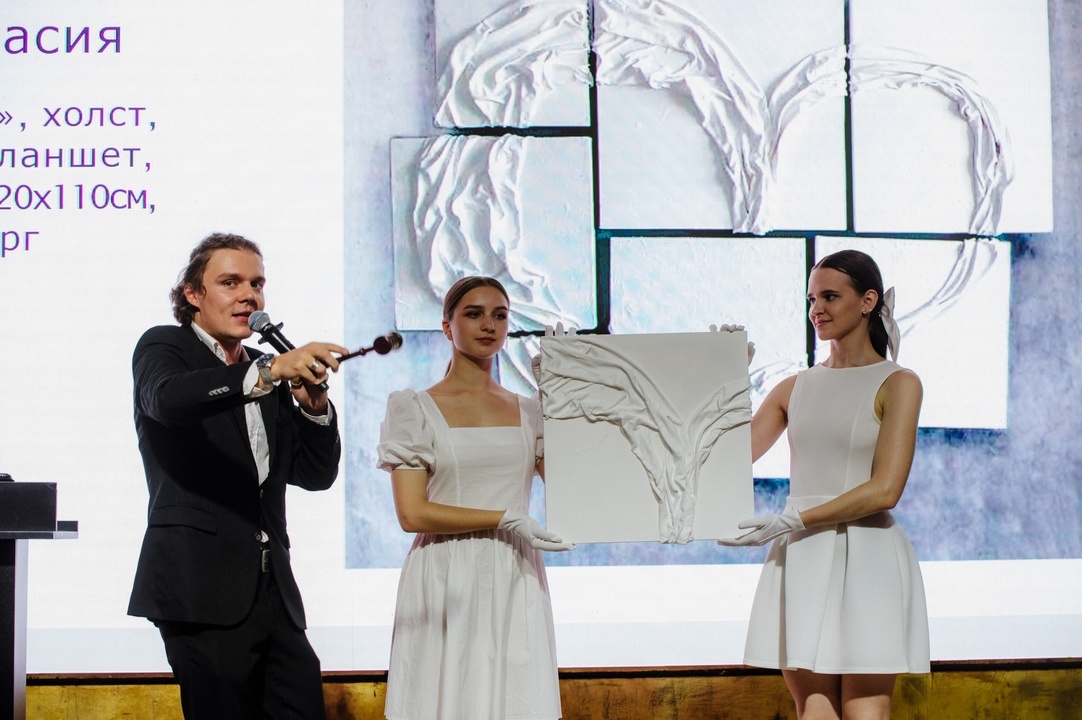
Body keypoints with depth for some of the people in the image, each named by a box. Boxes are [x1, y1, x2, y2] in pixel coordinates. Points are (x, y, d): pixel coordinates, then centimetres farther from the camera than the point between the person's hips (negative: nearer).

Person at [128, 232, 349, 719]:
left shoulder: (272, 376, 22)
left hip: (272, 588, 6)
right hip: (202, 587, -6)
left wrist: (313, 404, -2)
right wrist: (267, 372, -36)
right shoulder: (163, 347, 4)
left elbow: (316, 474, 17)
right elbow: (168, 398, -22)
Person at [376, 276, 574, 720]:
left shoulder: (528, 412, 15)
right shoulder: (415, 410, 3)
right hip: (447, 581, -3)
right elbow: (412, 513, -6)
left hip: (517, 584, 3)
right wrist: (504, 521, -14)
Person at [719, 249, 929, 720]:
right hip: (799, 561, 4)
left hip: (866, 562, -4)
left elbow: (884, 490, -10)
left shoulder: (897, 385, 1)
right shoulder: (795, 389, 16)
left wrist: (790, 521, -15)